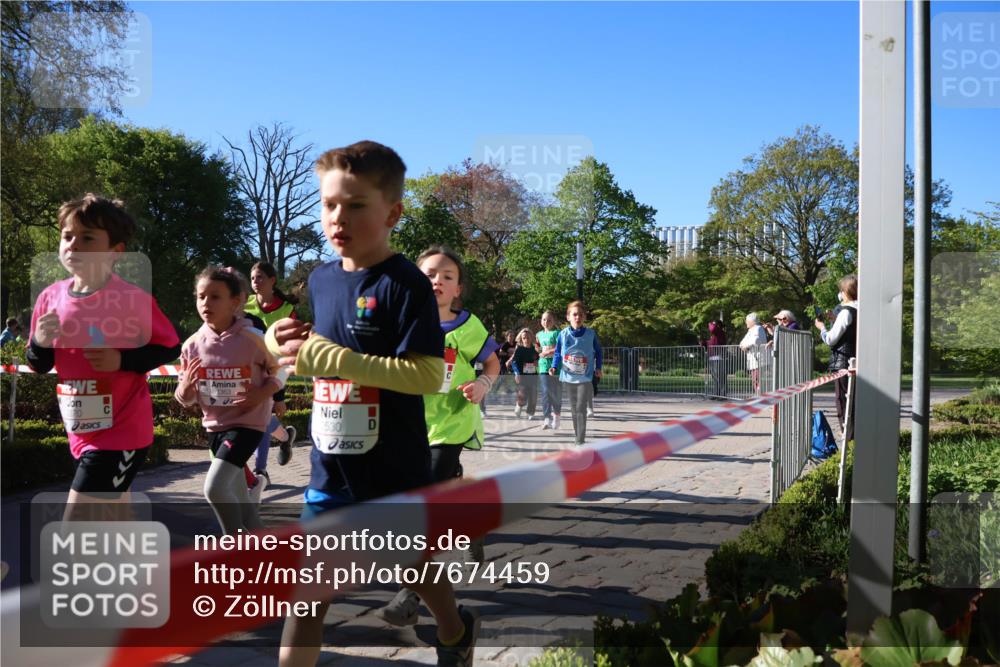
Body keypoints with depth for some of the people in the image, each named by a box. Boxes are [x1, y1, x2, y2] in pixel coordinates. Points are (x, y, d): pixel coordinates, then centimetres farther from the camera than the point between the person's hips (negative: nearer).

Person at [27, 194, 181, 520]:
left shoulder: (134, 298, -16)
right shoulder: (51, 297, -1)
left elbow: (170, 348, -6)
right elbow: (39, 366, 9)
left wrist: (122, 360, -20)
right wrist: (40, 342, -13)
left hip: (122, 431, -6)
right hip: (83, 432, 6)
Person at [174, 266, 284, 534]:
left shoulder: (251, 339, -15)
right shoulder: (193, 344, -5)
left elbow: (279, 370, -1)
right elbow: (186, 400, 3)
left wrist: (262, 394, -19)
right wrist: (186, 385, -19)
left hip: (247, 423, -5)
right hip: (215, 425, 6)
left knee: (215, 487, -19)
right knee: (238, 500, 15)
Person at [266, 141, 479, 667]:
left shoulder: (406, 284, -18)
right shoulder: (321, 279, 4)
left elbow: (429, 375, -25)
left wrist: (335, 358, -29)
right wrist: (293, 345, -7)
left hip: (393, 468, -5)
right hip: (331, 463, 5)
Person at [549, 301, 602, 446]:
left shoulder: (591, 334, -6)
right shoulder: (563, 334, -3)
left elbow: (598, 352, 7)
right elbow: (557, 353, 7)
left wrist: (598, 367, 0)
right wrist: (554, 367, -7)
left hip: (585, 378, -3)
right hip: (568, 377, 3)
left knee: (581, 408, -10)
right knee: (573, 409, 12)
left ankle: (580, 440, -5)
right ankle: (578, 437, 25)